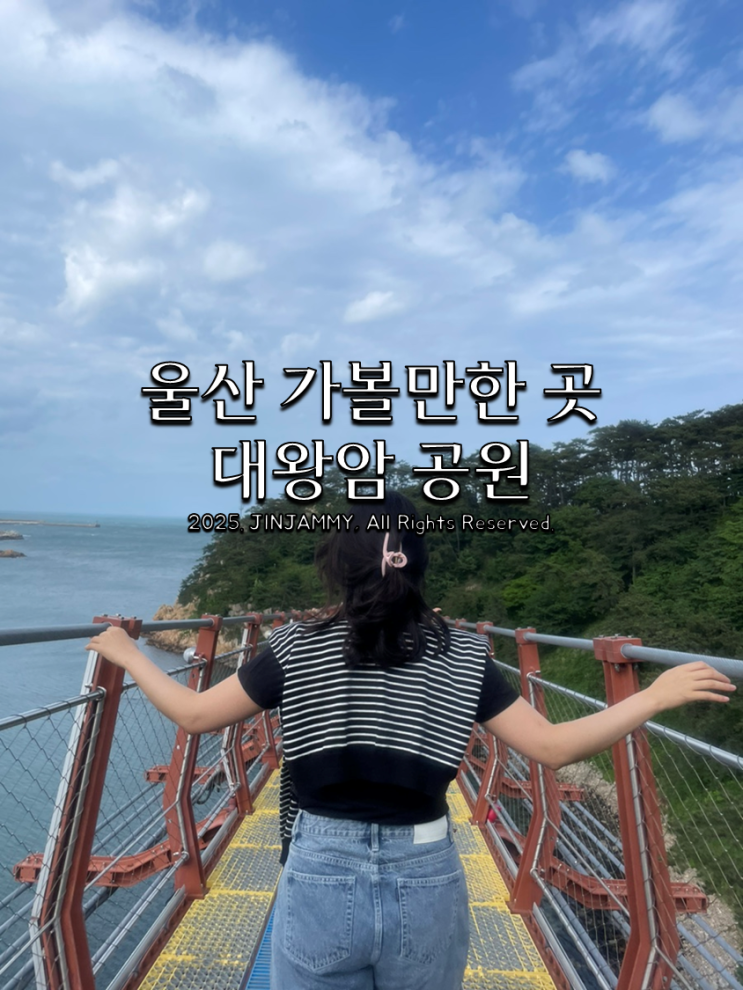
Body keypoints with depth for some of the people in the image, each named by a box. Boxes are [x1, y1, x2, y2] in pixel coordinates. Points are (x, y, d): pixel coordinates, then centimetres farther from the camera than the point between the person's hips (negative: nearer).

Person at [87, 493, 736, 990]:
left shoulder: (297, 649, -10)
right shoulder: (462, 658, -9)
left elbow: (193, 715, -3)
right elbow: (554, 747, -8)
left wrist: (126, 653, 13)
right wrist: (657, 695, 1)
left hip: (320, 879, -1)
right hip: (426, 883, 1)